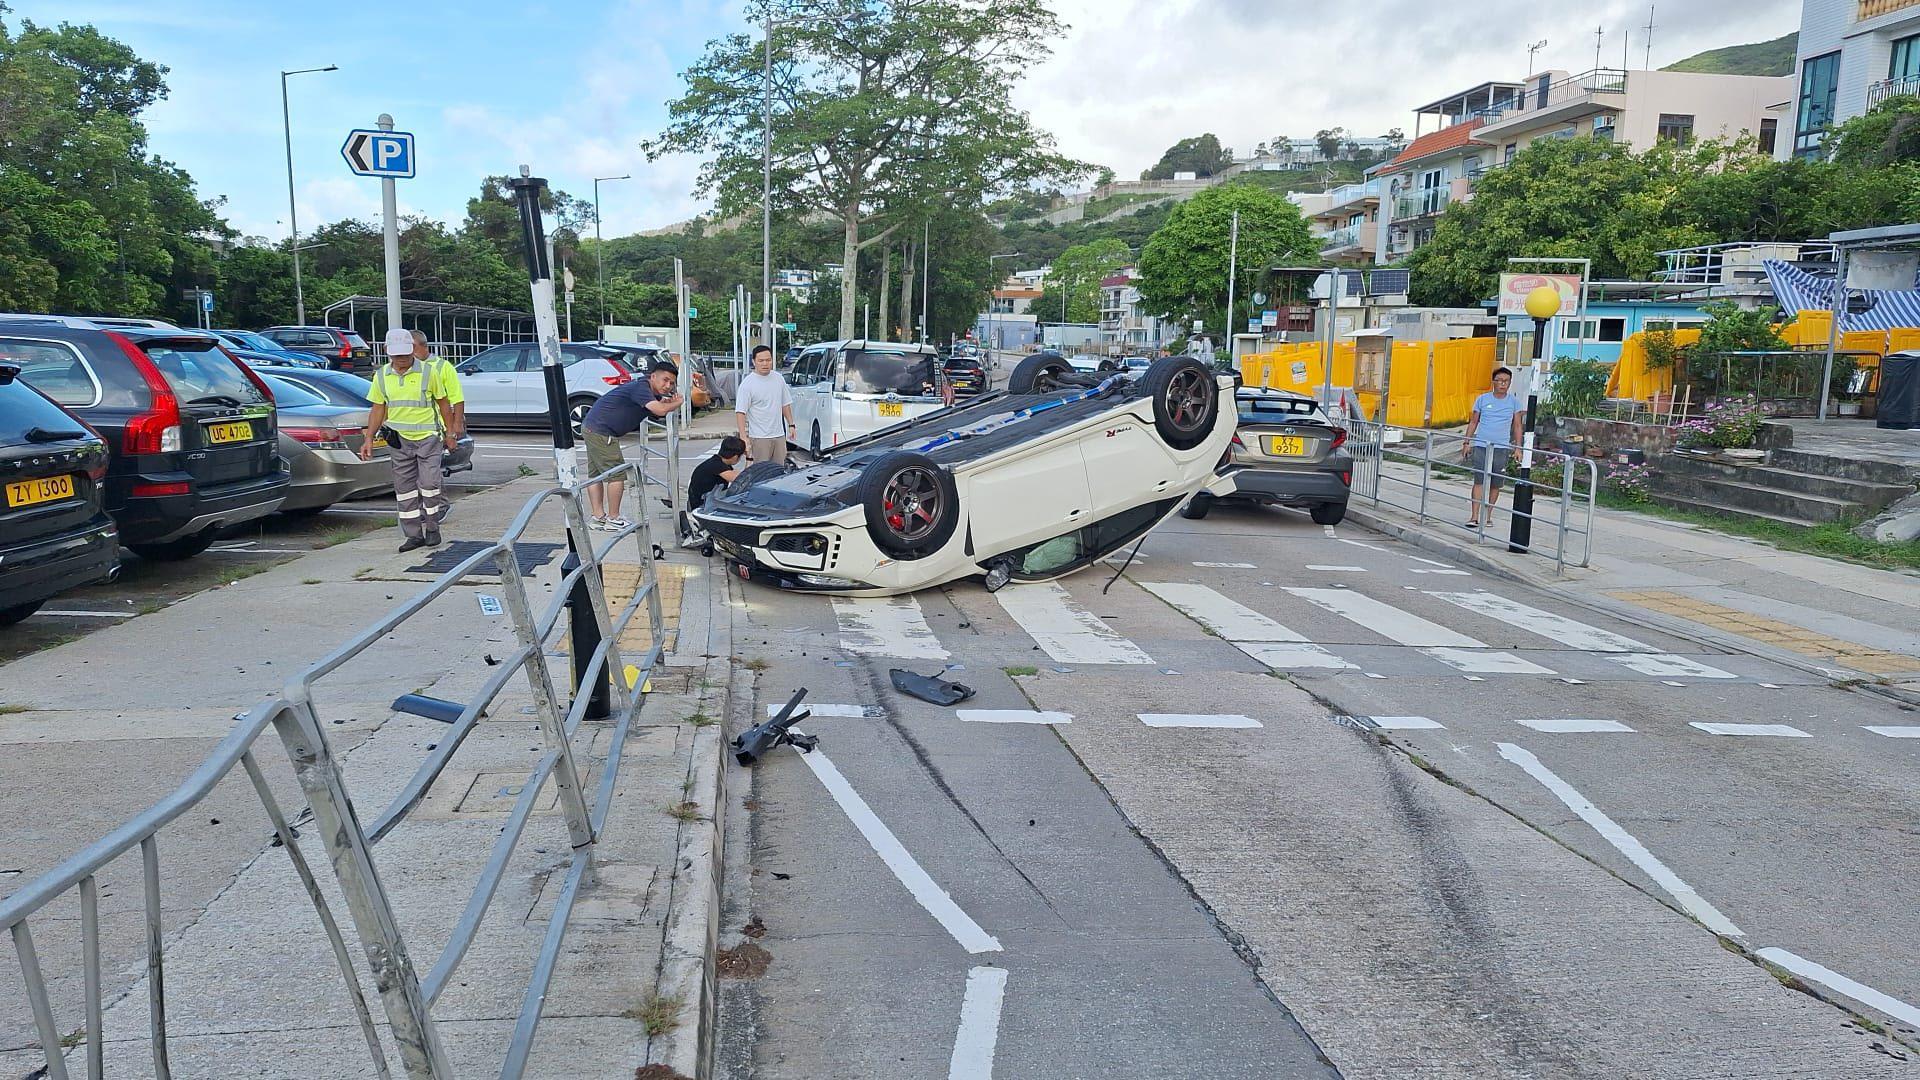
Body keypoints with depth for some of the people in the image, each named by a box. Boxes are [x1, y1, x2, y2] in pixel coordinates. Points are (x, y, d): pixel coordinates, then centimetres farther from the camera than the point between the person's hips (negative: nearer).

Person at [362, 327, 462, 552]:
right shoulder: (381, 376, 5)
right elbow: (378, 409, 11)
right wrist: (369, 438, 6)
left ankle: (432, 529, 9)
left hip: (428, 436, -4)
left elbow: (443, 402, 3)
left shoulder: (427, 372, -4)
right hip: (399, 440, 4)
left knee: (429, 483, -8)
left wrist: (450, 432, 3)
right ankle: (414, 534, 12)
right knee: (404, 487, 5)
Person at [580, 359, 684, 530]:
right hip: (601, 431, -11)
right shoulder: (641, 387, -19)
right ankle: (613, 519, 0)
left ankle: (598, 516, 19)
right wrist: (678, 402, -14)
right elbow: (660, 410, -31)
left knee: (595, 474, 13)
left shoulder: (652, 394, 12)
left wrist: (670, 401, -7)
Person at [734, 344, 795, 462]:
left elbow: (786, 404, 19)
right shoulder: (747, 384, -10)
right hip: (759, 437, -6)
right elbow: (740, 412, -15)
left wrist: (791, 425, 14)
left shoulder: (779, 379, 8)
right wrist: (743, 437, -23)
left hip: (779, 435, 6)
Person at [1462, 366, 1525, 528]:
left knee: (1495, 484, 5)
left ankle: (1488, 516, 15)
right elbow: (1473, 422, 11)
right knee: (1479, 481, -8)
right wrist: (1467, 443, 5)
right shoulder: (1482, 399, 5)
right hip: (1481, 446, -1)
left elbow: (1517, 426, 8)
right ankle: (1474, 517, -11)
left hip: (1502, 448, 1)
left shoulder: (1514, 402, 6)